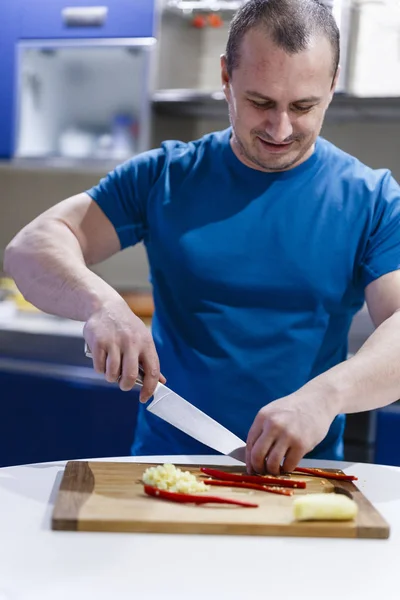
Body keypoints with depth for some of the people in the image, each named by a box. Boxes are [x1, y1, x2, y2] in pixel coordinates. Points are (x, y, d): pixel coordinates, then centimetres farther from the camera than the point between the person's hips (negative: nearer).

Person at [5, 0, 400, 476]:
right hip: (163, 467, 0)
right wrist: (100, 303, -21)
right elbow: (31, 248, 0)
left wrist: (324, 394, -28)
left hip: (302, 479, 0)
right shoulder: (165, 177, 4)